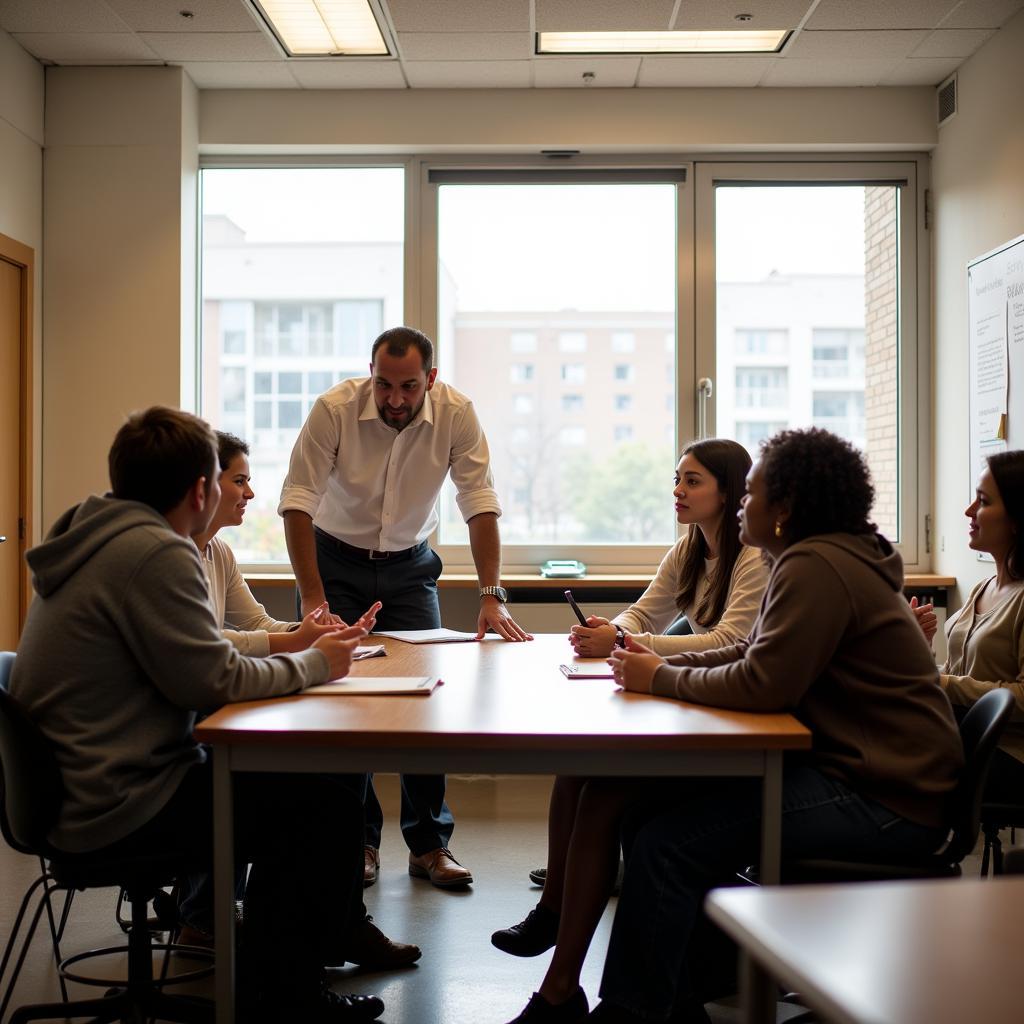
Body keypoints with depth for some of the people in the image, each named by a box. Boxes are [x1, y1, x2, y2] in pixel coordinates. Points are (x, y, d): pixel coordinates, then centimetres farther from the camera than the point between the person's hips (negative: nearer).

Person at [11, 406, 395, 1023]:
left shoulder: (99, 540, 11)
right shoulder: (155, 554, -21)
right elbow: (215, 680, -21)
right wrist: (314, 664, -6)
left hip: (78, 784, 11)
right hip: (119, 806, -11)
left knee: (287, 784, 19)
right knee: (332, 810, -9)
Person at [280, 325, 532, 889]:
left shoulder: (455, 413, -18)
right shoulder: (334, 408, -23)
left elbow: (480, 503, -17)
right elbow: (297, 502, -24)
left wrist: (492, 597, -26)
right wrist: (313, 601, -31)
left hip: (409, 567, 2)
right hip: (336, 561, -1)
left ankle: (429, 843, 6)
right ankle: (357, 841, 8)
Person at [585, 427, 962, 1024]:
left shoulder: (816, 567, -18)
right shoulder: (829, 557, 15)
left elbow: (762, 685, -25)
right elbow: (754, 655, 17)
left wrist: (661, 679, -11)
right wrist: (661, 663, 3)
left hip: (886, 801, -11)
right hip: (866, 771, 11)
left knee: (668, 840, -18)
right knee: (655, 806, 8)